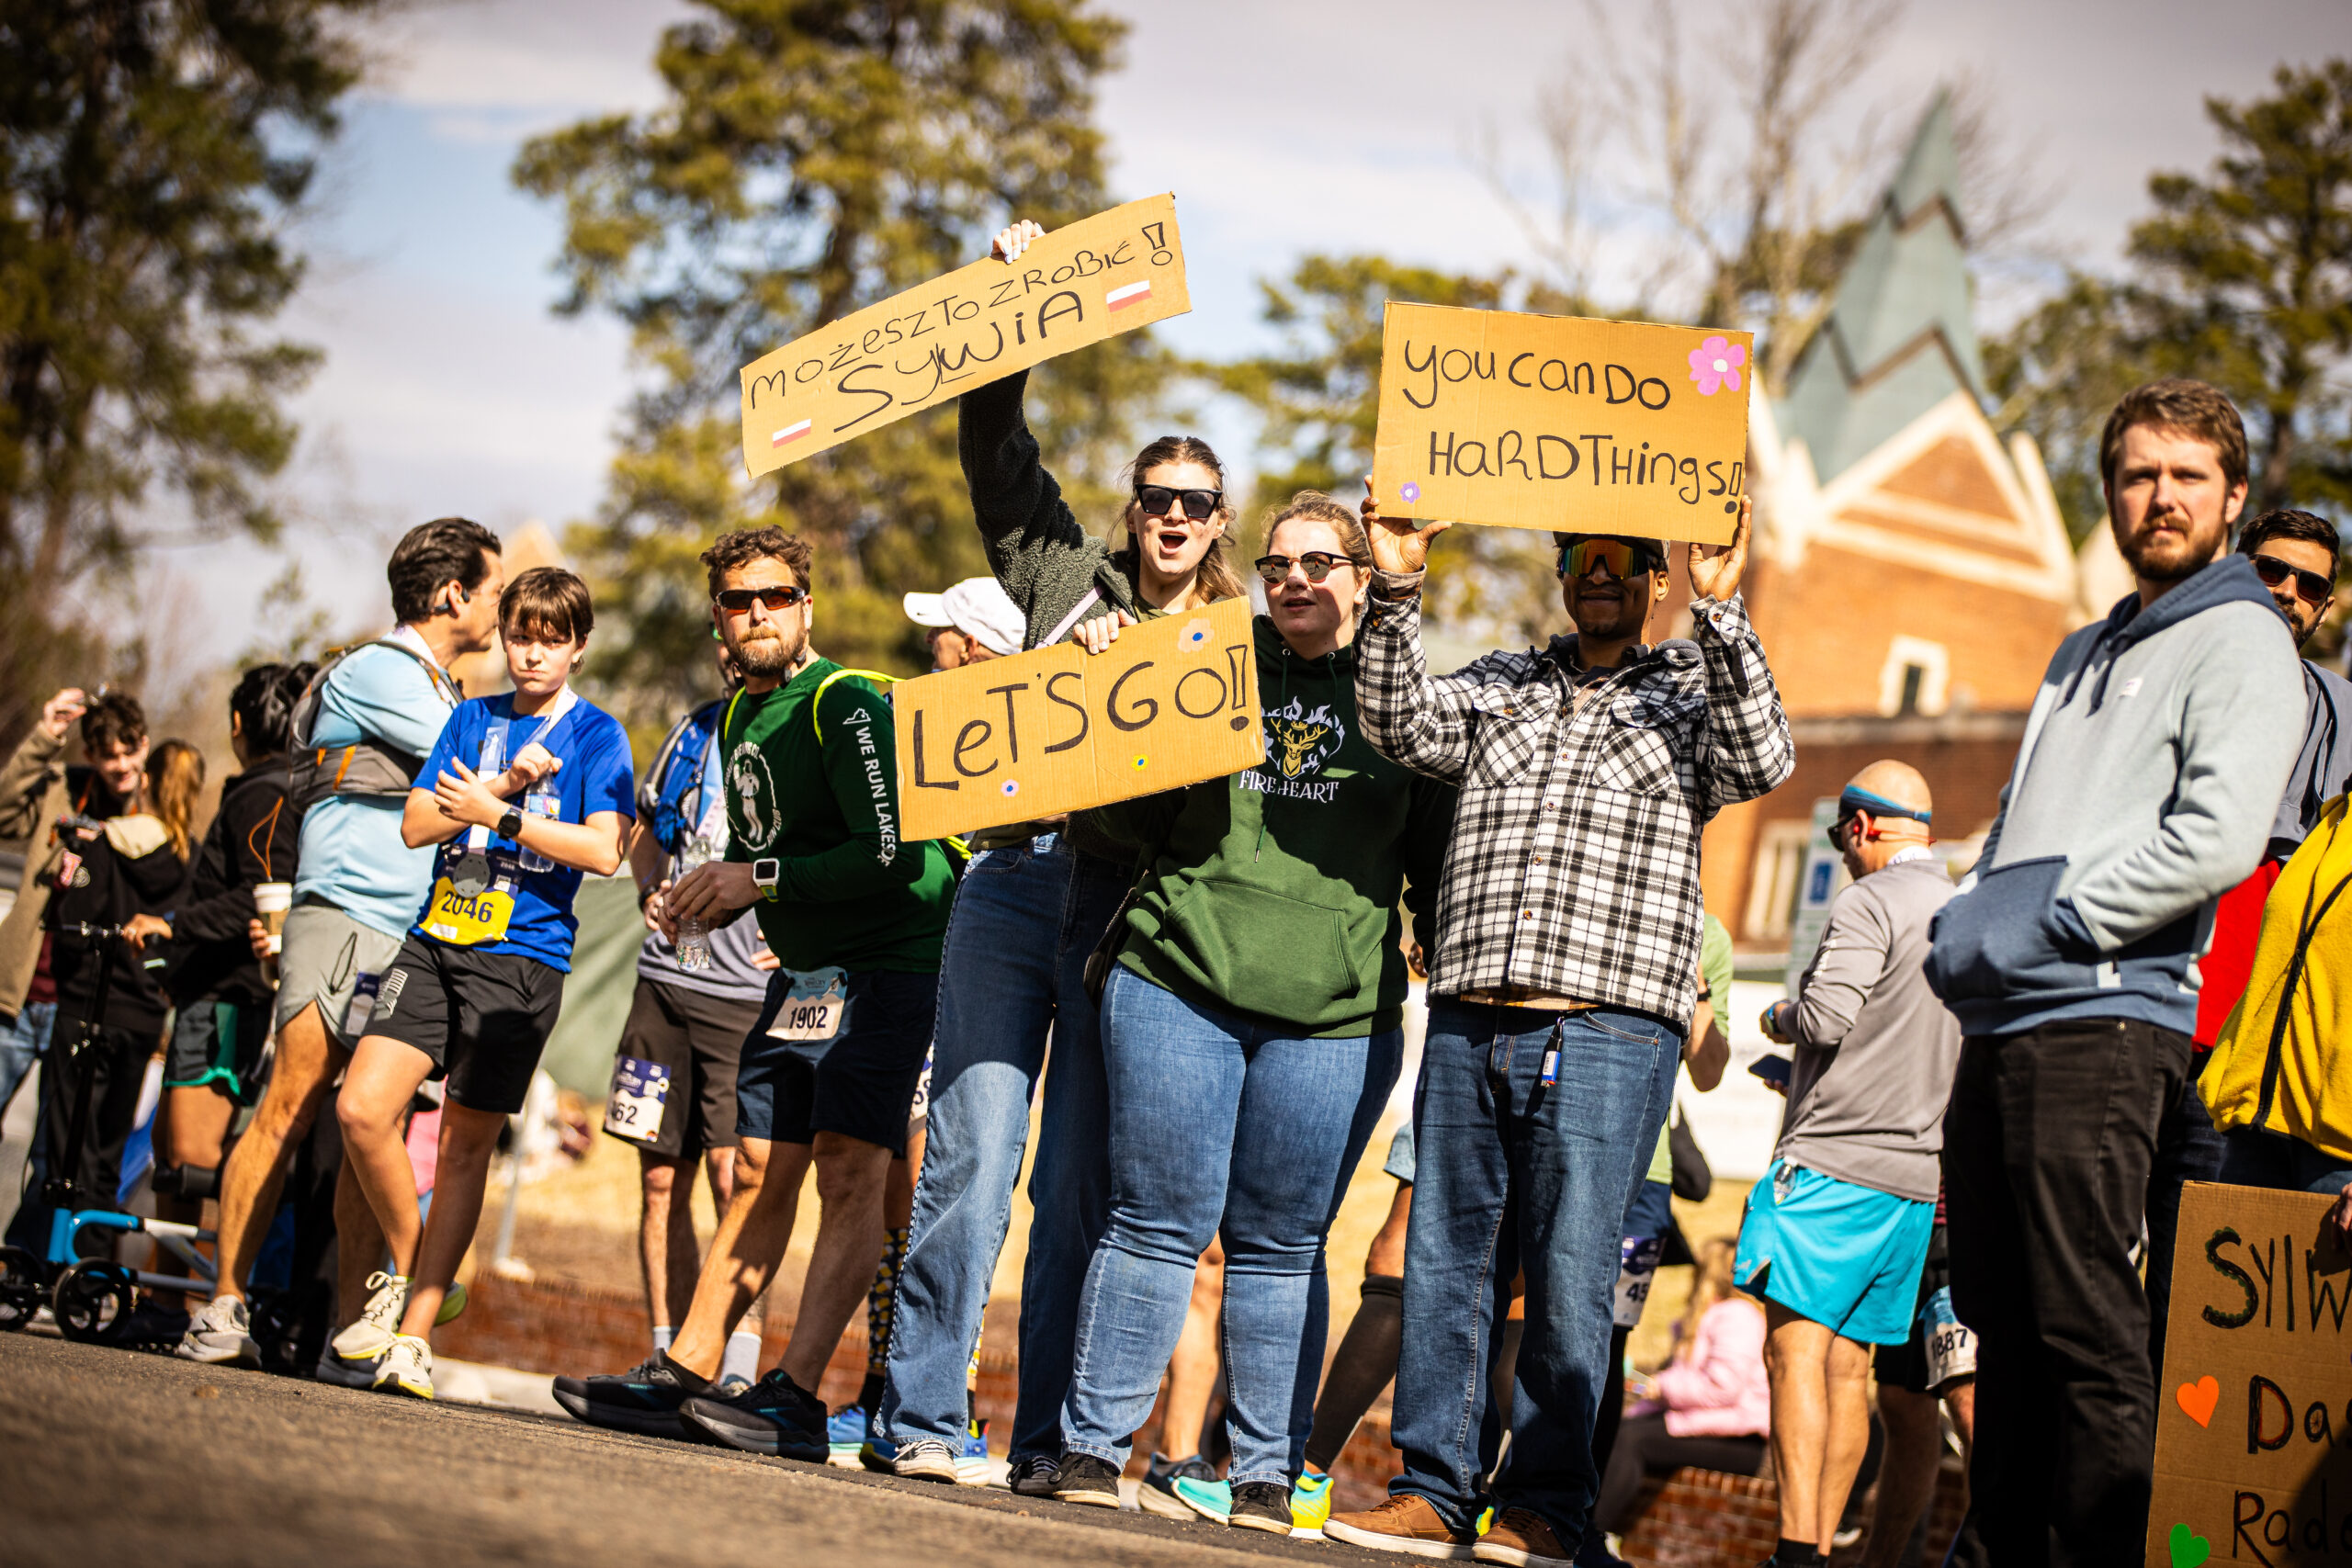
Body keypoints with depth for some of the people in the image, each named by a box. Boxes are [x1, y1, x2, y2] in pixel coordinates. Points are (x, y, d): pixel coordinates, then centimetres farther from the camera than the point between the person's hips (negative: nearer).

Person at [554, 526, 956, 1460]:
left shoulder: (848, 707, -15)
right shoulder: (740, 719, 12)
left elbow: (895, 853, -24)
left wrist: (764, 879, -19)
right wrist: (704, 896, 5)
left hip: (887, 964, -9)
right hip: (803, 973, 9)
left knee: (849, 1171, -15)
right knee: (760, 1172, 9)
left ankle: (796, 1398, -19)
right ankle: (682, 1379, 11)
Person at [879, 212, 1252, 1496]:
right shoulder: (1065, 573, 16)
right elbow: (996, 445, 13)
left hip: (1131, 913, 0)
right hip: (1016, 886, 0)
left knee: (1081, 1188, 0)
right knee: (973, 1159, -7)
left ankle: (1048, 1439, 3)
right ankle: (921, 1417, -4)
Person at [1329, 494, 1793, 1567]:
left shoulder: (1691, 692, 10)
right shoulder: (1503, 685, 19)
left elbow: (1762, 760, -10)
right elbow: (1402, 726, 4)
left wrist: (1720, 612, -21)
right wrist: (1397, 592, -8)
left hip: (1606, 1033, -3)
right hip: (1467, 1026, 4)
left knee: (1567, 1278, -3)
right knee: (1445, 1264, 4)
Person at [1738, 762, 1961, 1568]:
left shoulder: (1870, 904, -8)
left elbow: (1824, 1019, -19)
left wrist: (1779, 1018, 4)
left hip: (1836, 1160, -8)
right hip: (1919, 1172, 8)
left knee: (1796, 1347, -11)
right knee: (1848, 1364, 8)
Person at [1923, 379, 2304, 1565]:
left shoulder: (2241, 643, -1)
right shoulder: (2085, 652, 26)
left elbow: (2220, 839, -16)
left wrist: (2043, 927, -14)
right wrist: (1968, 928, 7)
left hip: (2104, 1018, -8)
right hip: (1999, 1025, 8)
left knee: (2088, 1334, -11)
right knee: (2005, 1328, 9)